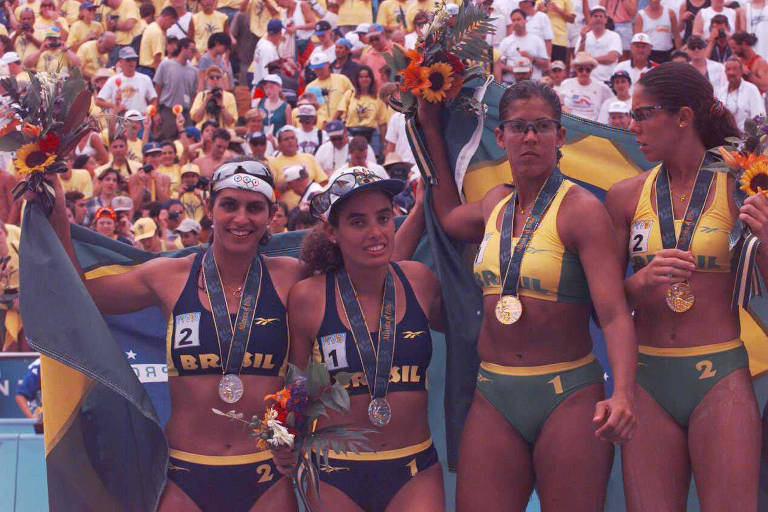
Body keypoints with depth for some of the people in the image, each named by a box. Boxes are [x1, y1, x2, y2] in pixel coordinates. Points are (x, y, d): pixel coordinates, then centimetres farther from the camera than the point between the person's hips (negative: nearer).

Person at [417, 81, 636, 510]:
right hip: (494, 399, 5)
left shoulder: (582, 209, -8)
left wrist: (622, 395, -33)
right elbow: (449, 217, 37)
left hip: (569, 398, -5)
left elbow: (614, 313, -16)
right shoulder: (495, 203, 11)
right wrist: (432, 130, 36)